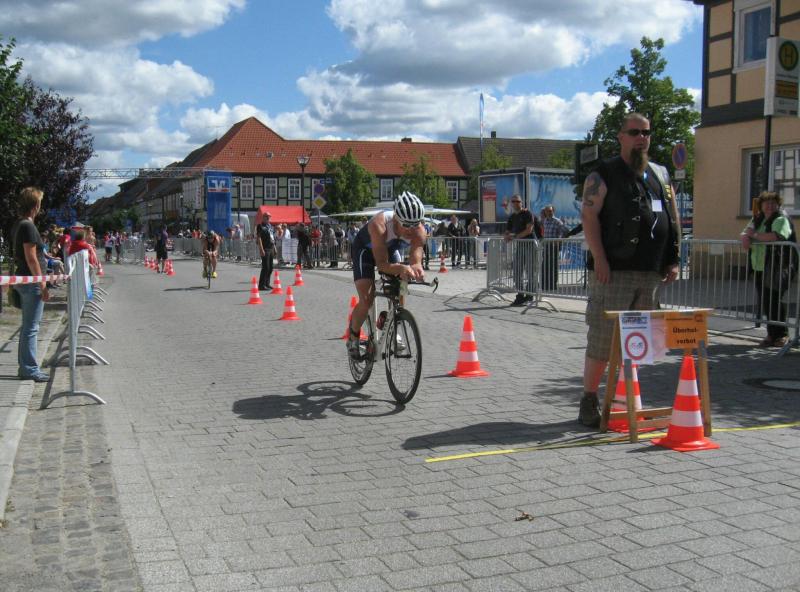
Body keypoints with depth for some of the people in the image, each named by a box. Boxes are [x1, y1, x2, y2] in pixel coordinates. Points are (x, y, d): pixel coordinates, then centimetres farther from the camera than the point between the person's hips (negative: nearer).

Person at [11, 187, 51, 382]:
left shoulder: (19, 225, 12)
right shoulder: (28, 227, -17)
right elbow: (31, 258, -20)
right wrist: (43, 285, -18)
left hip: (23, 279, 10)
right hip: (31, 281, -10)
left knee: (27, 326, 16)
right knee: (31, 328, -4)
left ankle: (24, 366, 22)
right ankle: (30, 369, 1)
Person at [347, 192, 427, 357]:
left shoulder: (419, 231, -31)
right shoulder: (379, 225, -43)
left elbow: (415, 259, -39)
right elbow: (382, 264, -46)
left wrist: (416, 268, -63)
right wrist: (402, 268, -65)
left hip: (391, 249, 4)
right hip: (366, 249, -4)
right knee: (366, 301, -16)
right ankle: (353, 337, 7)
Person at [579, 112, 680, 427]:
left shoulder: (660, 175, 19)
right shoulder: (604, 174, 1)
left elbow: (673, 219, 21)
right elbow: (589, 216, -8)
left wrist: (672, 261, 12)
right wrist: (599, 258, -17)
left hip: (651, 273, 6)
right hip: (614, 271, -6)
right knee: (602, 336, -7)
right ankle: (589, 401, 2)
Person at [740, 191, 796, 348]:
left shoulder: (781, 219, -8)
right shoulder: (757, 219, 17)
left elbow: (776, 236, -24)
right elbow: (746, 232, 16)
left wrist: (754, 234, -12)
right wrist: (745, 237, -9)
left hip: (778, 268, -7)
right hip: (760, 268, 7)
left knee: (774, 299, -9)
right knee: (764, 302, 8)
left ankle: (780, 335, 2)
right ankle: (772, 335, 18)